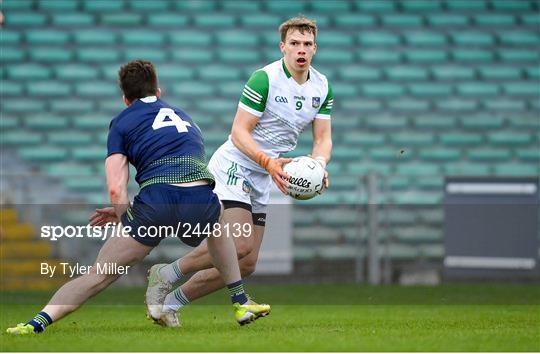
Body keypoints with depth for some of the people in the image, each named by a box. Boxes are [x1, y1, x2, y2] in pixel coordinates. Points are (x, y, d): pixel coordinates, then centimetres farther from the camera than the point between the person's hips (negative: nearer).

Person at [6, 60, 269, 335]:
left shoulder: (122, 121, 18)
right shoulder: (182, 116, 35)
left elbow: (116, 189, 5)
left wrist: (129, 227, 13)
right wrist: (124, 213, 42)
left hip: (156, 202, -4)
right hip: (201, 200, 4)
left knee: (99, 274, 5)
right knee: (218, 225, 40)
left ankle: (38, 322, -7)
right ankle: (241, 304, 38)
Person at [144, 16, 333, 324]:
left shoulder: (322, 86, 3)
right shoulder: (264, 78, -18)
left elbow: (323, 138, 6)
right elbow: (239, 132, -19)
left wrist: (319, 165, -16)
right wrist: (269, 162, -33)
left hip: (260, 182, 8)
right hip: (233, 167, -8)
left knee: (246, 264, 4)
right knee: (239, 244, -27)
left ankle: (171, 302, 16)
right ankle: (168, 273, -7)